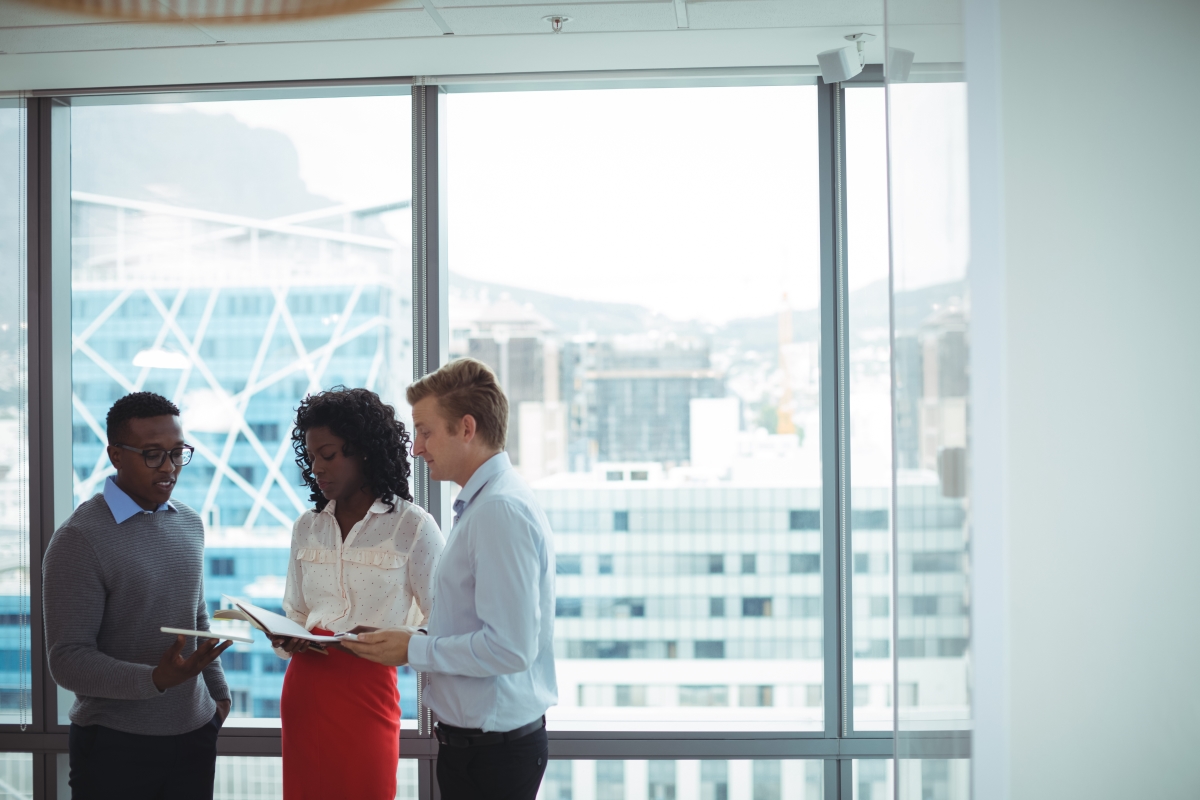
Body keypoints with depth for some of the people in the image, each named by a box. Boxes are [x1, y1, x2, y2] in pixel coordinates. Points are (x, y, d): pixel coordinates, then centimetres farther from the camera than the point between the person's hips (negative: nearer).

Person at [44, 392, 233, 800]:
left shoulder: (190, 524, 8)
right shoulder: (79, 540, -13)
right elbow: (67, 659, -17)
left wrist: (217, 689, 20)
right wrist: (156, 679, -29)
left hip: (195, 732, 6)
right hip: (116, 744, -5)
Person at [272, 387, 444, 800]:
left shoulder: (413, 526, -5)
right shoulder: (307, 527, 12)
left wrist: (382, 640, -21)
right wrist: (285, 640, -4)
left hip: (369, 688, -4)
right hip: (305, 685, 5)